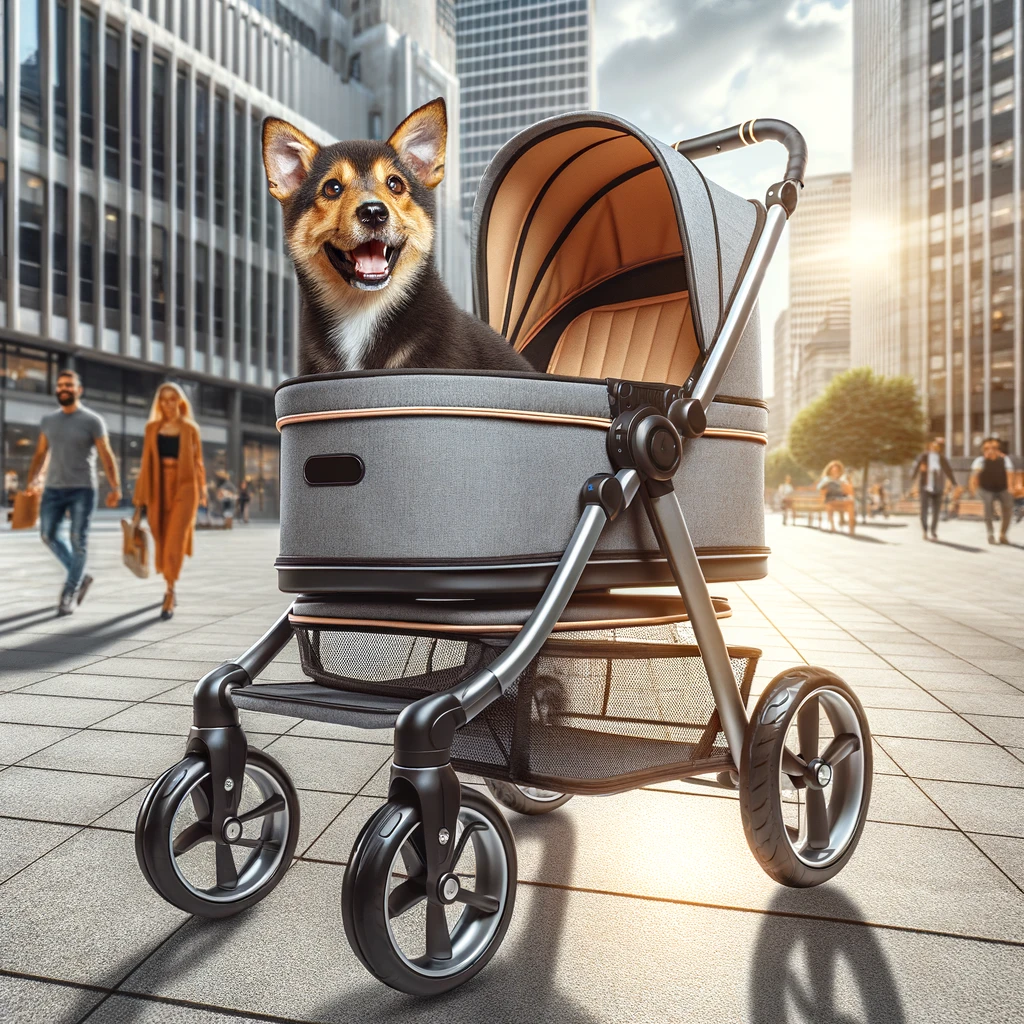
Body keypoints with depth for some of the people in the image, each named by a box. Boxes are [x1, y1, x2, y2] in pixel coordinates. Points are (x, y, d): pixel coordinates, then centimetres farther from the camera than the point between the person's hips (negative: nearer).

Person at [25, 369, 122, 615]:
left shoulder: (93, 421, -3)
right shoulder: (48, 420, 11)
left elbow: (107, 456, -6)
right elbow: (40, 453, 13)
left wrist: (115, 488, -15)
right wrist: (32, 481, 0)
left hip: (82, 489, -5)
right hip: (53, 489, 5)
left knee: (78, 540, -4)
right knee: (48, 535, 5)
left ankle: (69, 594, 5)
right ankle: (81, 576, 23)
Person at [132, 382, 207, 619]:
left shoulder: (190, 428, 3)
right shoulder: (152, 428, 8)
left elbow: (197, 461, 8)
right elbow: (146, 463, 7)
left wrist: (201, 491, 7)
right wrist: (141, 496, 4)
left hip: (184, 488, -3)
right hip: (158, 489, 3)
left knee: (175, 542, -11)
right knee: (162, 542, 11)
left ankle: (169, 596, -9)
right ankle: (170, 586, 34)